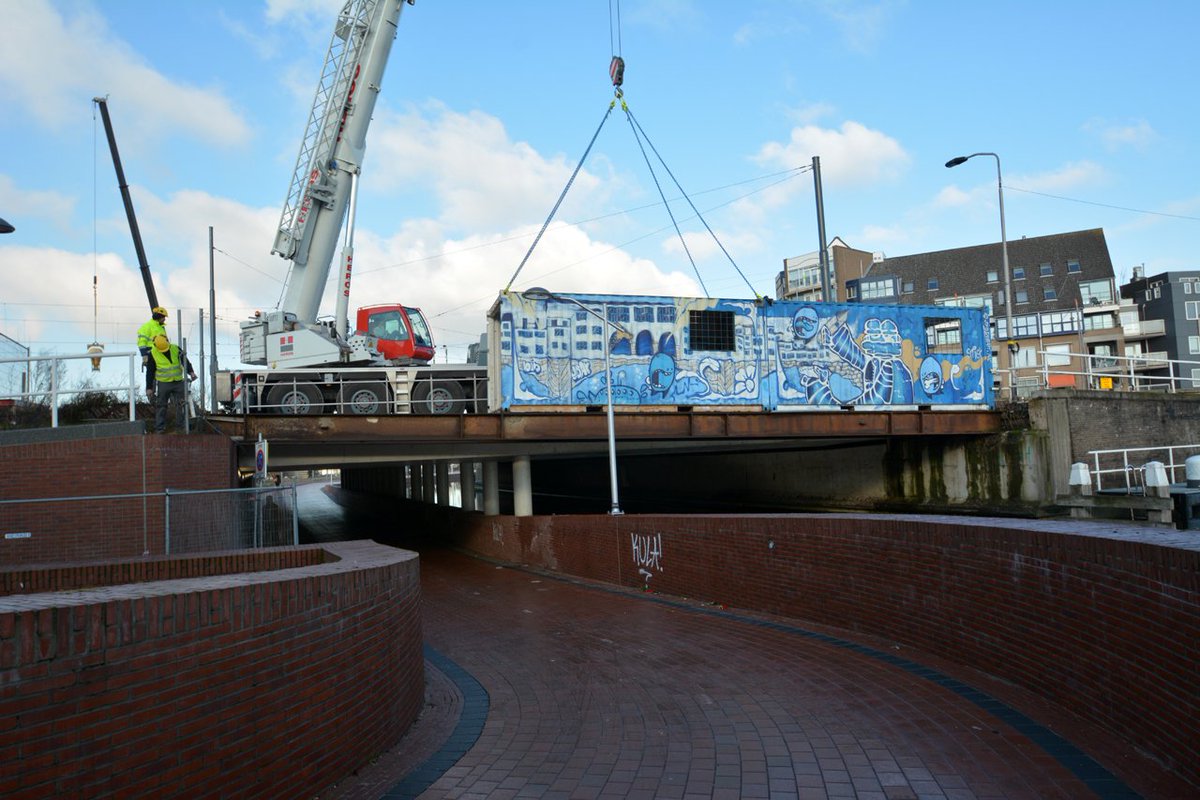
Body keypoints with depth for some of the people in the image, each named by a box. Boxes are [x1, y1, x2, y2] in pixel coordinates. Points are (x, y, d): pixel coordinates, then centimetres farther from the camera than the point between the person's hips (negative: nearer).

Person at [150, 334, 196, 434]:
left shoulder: (176, 349, -1)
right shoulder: (153, 354, -6)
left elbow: (185, 361, 1)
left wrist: (191, 372, -17)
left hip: (178, 382, 2)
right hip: (163, 383, -2)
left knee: (181, 405, 5)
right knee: (161, 405, 0)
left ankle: (181, 426, 14)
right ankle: (159, 427, 6)